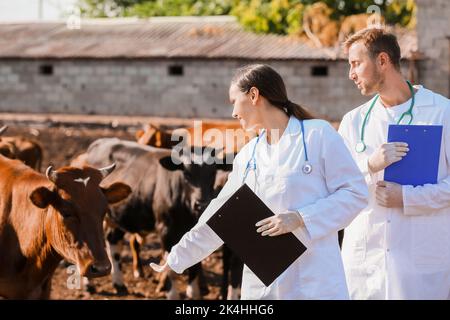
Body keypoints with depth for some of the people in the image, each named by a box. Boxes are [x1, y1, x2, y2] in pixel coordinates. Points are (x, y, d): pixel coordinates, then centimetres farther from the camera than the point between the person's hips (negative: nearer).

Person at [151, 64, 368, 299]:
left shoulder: (318, 134, -4)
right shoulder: (248, 155, 13)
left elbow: (355, 193, -7)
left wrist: (300, 218, -16)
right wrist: (176, 259, 24)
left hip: (313, 281, -5)